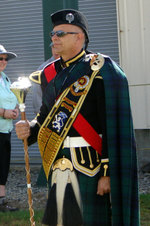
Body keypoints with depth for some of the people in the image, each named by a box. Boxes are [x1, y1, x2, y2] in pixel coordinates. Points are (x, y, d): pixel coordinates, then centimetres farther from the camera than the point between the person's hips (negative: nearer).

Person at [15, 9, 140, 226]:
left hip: (91, 166, -6)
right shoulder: (49, 73, 12)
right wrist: (30, 129, 1)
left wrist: (108, 173, -17)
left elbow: (114, 128, -13)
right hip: (58, 165, 6)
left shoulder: (99, 70, -9)